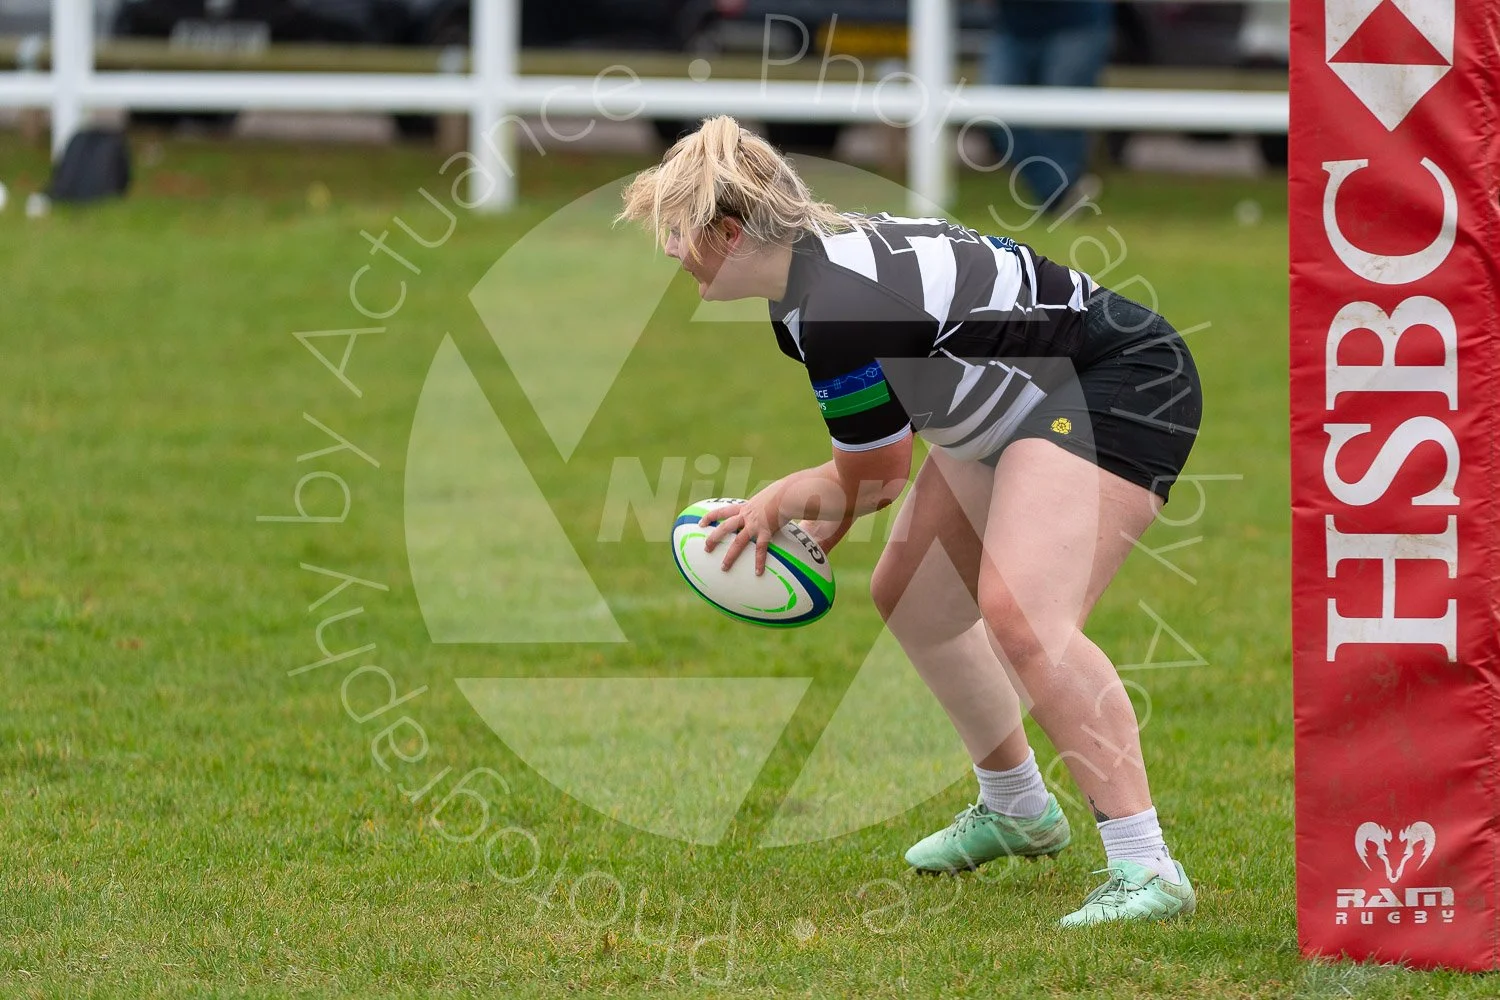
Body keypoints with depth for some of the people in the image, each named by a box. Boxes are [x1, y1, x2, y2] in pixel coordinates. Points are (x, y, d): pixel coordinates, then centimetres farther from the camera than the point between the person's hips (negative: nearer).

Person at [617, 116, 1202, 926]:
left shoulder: (838, 312, -27)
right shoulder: (817, 262, 4)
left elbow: (871, 480, -11)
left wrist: (777, 503, 7)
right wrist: (828, 512, 4)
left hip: (1123, 389, -11)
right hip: (1030, 403, 11)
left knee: (1021, 615, -28)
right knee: (908, 594, 18)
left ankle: (1146, 871, -28)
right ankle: (1016, 809, 37)